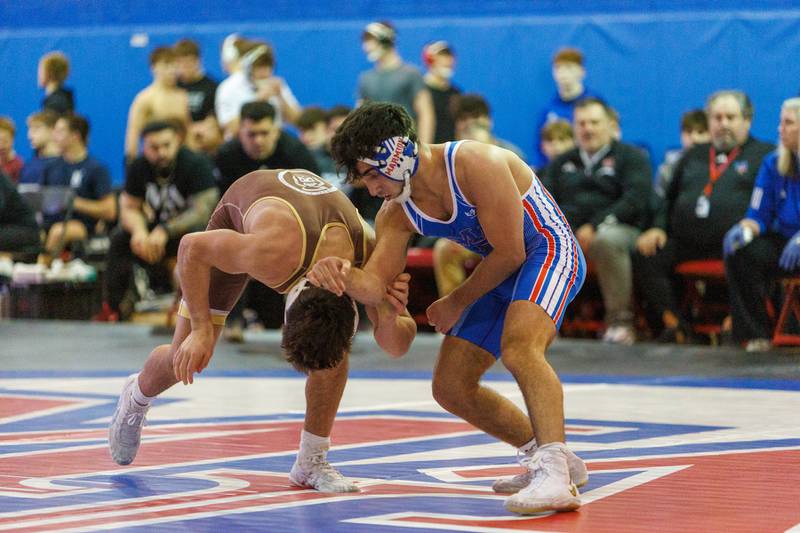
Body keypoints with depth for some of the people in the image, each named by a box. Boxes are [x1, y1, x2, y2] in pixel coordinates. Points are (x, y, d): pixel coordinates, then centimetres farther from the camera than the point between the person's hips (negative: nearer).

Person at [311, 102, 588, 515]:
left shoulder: (475, 164, -26)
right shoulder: (397, 213, -3)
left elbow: (510, 253, -22)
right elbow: (375, 286, -12)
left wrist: (457, 303, -10)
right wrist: (343, 276, -35)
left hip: (549, 252, -9)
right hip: (501, 274, 9)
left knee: (518, 346, -36)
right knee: (450, 387, 6)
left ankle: (553, 471, -46)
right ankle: (551, 458, 18)